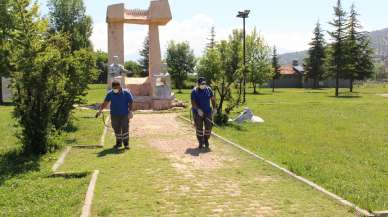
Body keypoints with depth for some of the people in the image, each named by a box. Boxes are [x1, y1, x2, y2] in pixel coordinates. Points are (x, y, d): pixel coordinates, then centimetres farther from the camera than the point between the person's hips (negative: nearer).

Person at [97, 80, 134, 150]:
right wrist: (100, 110, -14)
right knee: (116, 129, 8)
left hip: (124, 115, -2)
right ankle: (118, 143, 23)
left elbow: (130, 103, -2)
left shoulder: (126, 93, -5)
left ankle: (126, 143, 8)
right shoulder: (110, 93, 0)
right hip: (114, 115, 2)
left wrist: (130, 111, -9)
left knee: (125, 129, -2)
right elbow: (105, 103, -4)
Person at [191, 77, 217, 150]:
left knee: (208, 127, 0)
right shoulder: (194, 91, -8)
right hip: (198, 112, -3)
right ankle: (201, 143, 13)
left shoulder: (208, 89, 4)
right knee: (199, 128, 0)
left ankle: (206, 141, 20)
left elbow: (213, 99, 13)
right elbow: (193, 102, -14)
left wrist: (214, 108, 2)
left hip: (208, 111, 3)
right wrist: (198, 109, -28)